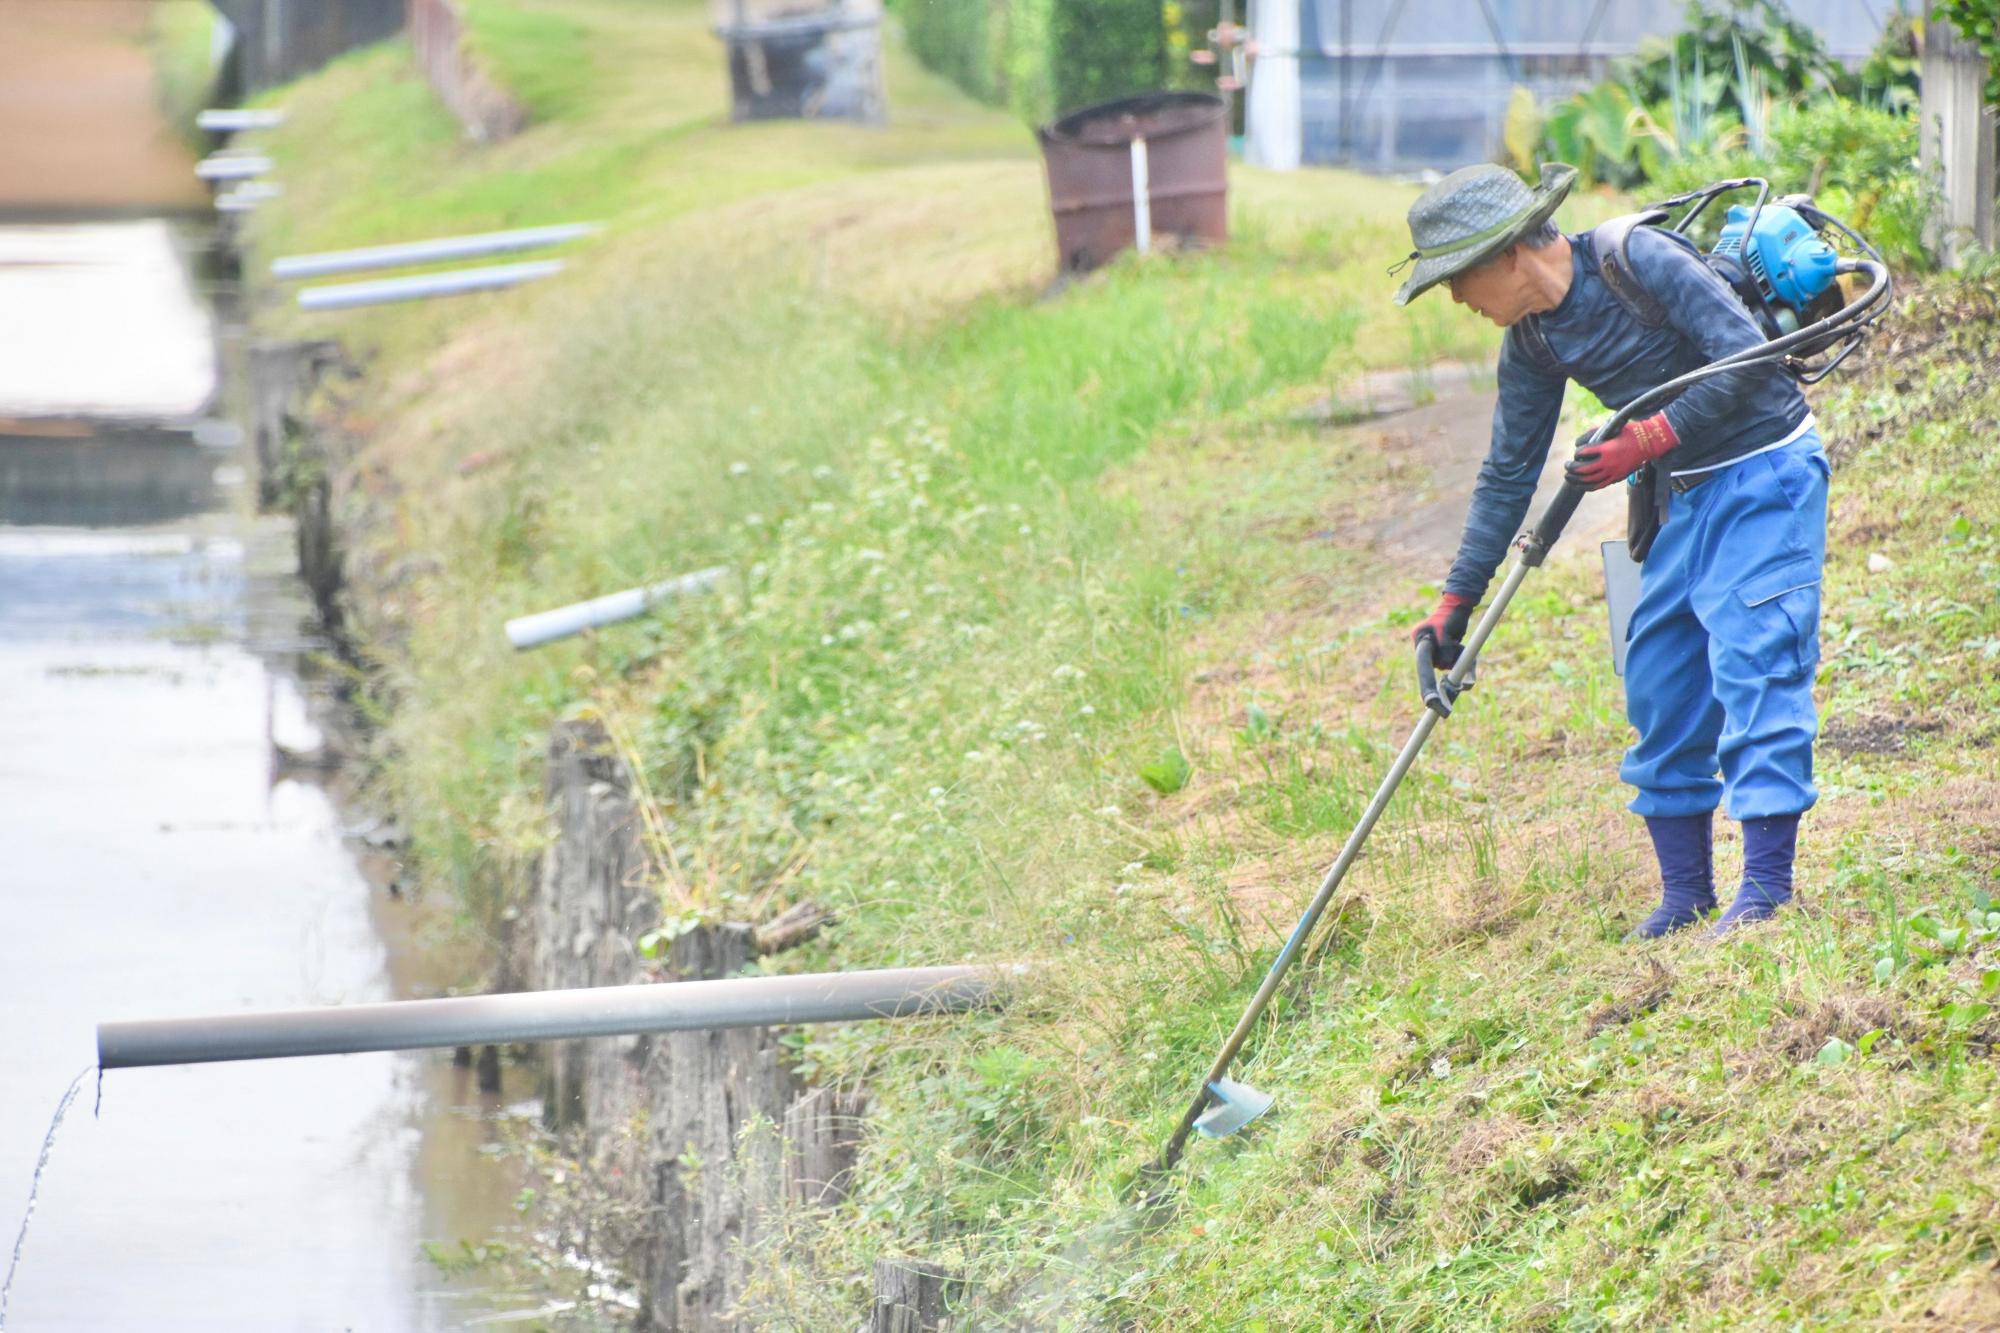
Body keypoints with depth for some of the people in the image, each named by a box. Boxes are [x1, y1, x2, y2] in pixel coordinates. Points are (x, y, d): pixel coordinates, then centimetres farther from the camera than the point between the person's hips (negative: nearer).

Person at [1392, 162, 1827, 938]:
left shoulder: (1638, 259, -21)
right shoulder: (1530, 343, 1)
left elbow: (1748, 357, -23)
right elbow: (1509, 472, 10)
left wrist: (1647, 441, -24)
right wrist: (1458, 598, 9)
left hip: (1765, 473, -8)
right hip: (1687, 491, 8)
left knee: (1751, 662, -14)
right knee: (1658, 681, 6)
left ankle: (1767, 885, -14)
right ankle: (1684, 891, 13)